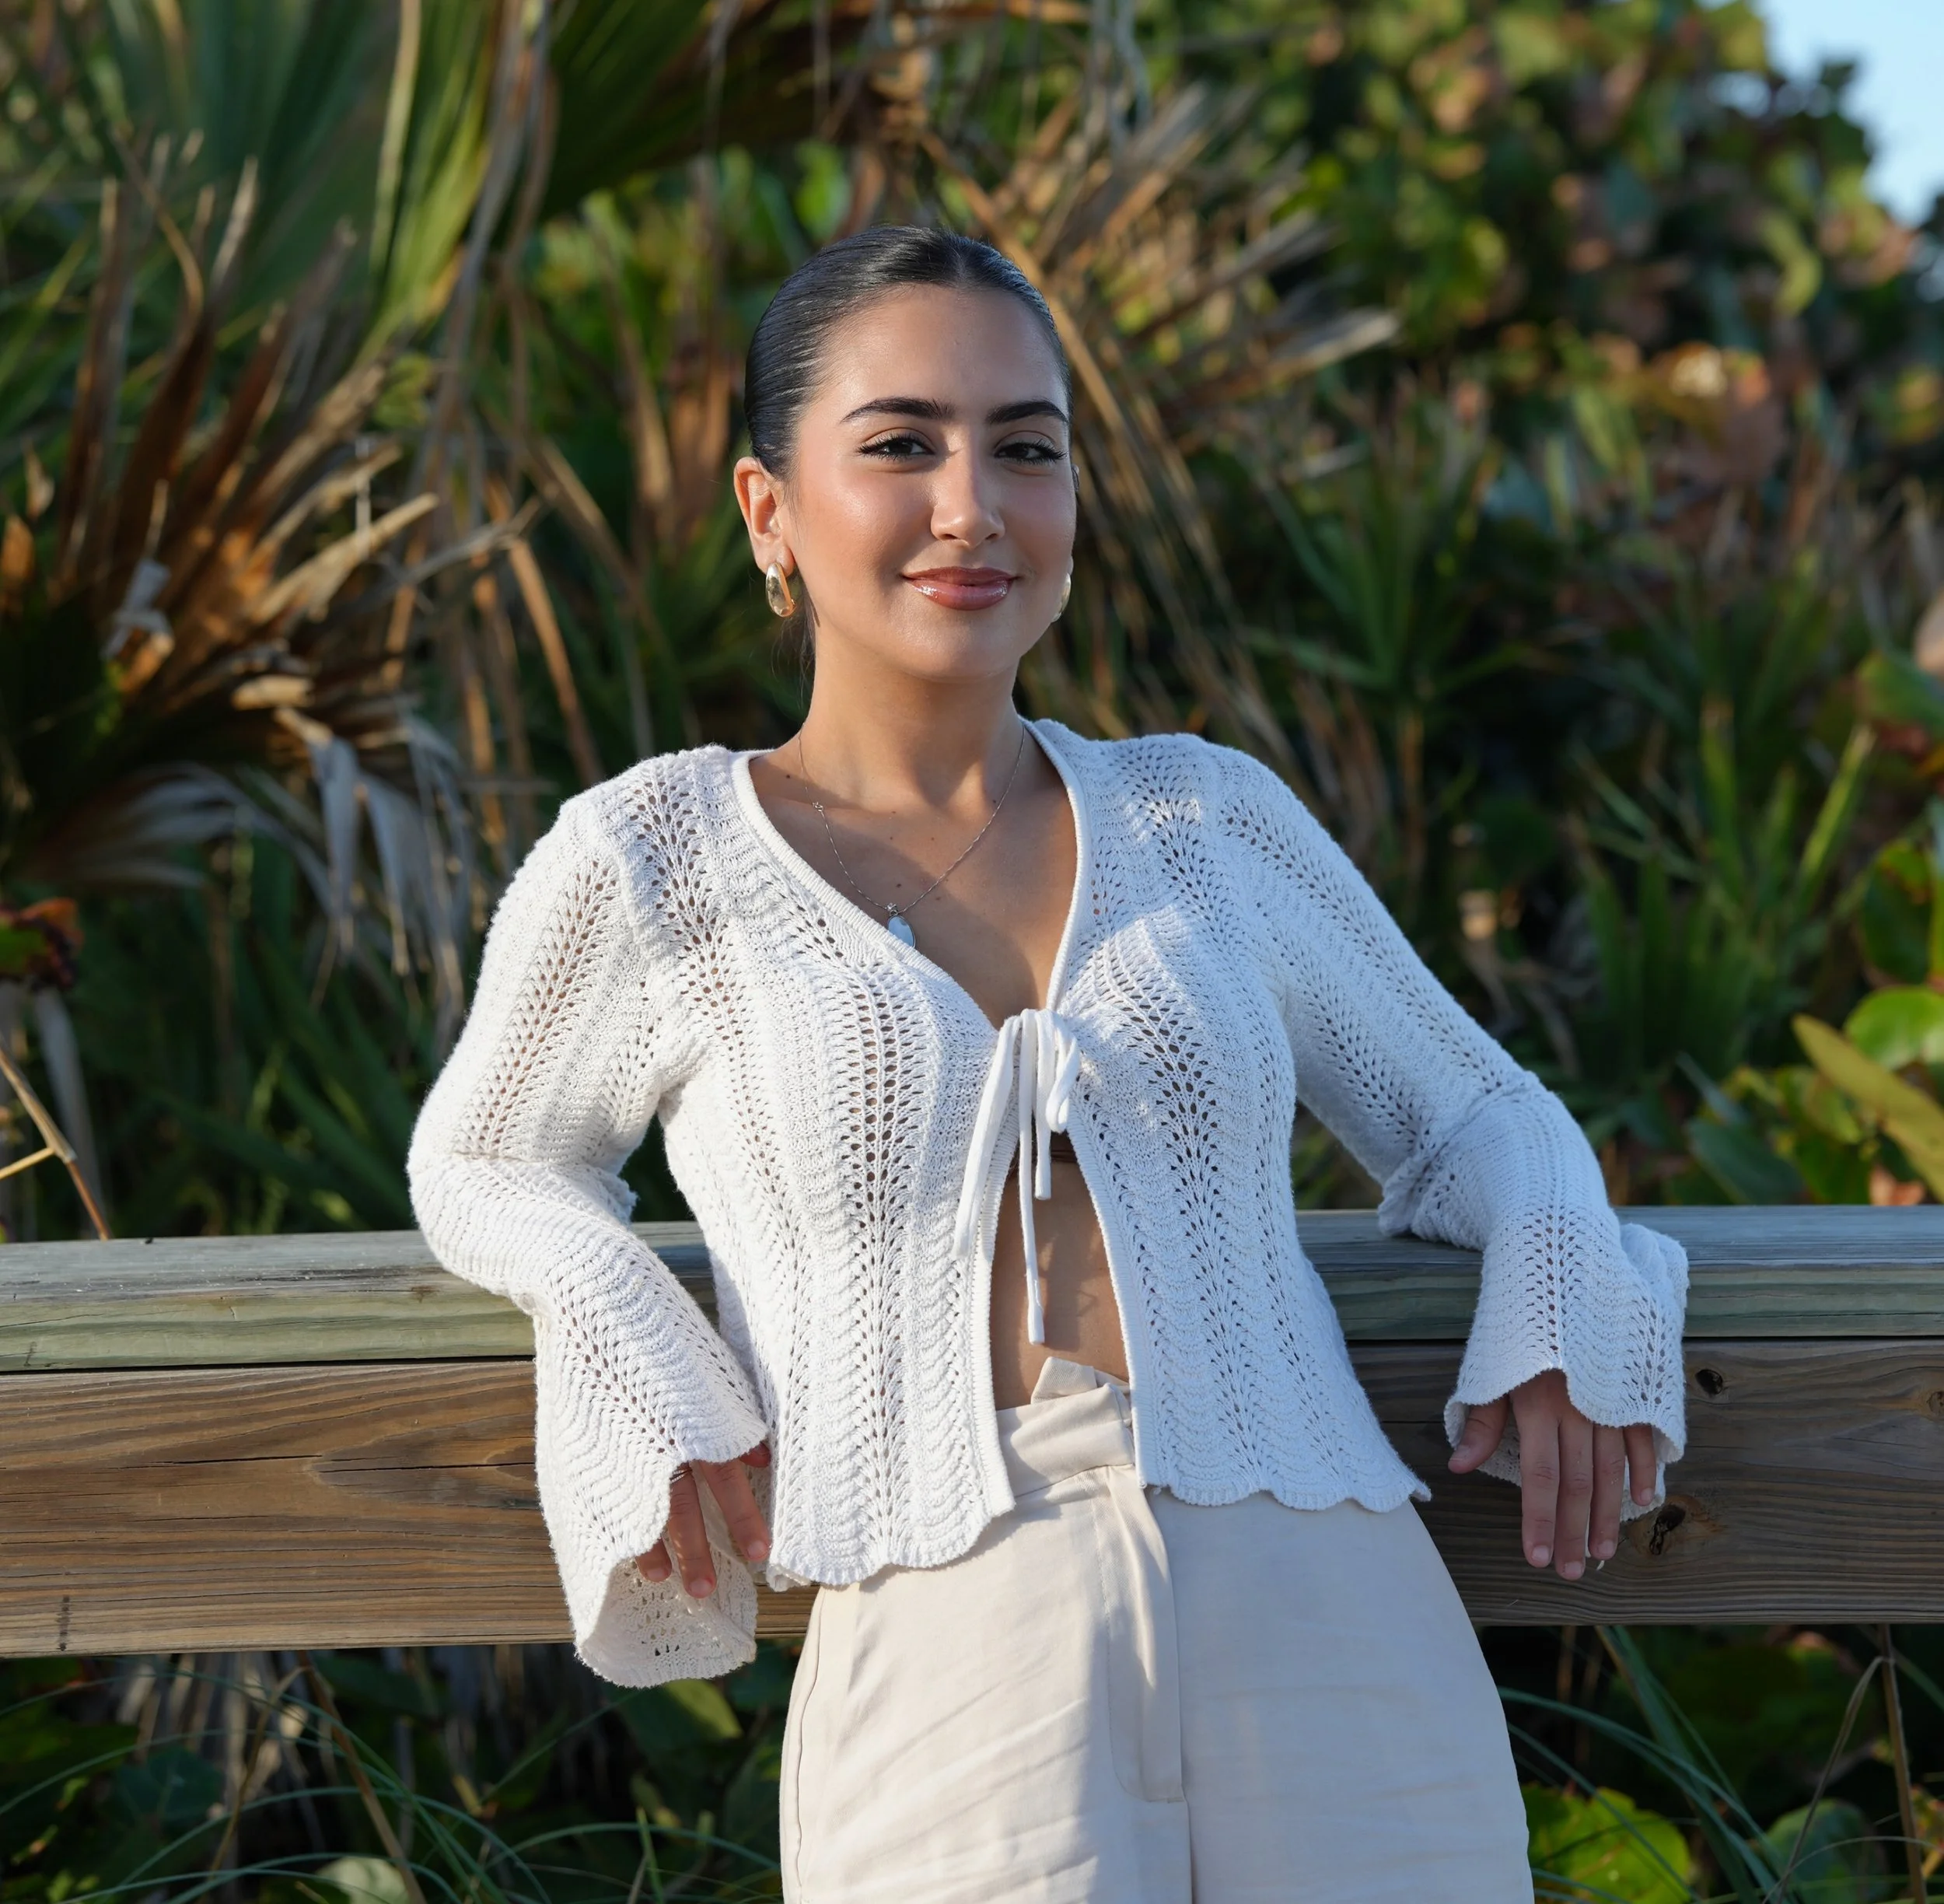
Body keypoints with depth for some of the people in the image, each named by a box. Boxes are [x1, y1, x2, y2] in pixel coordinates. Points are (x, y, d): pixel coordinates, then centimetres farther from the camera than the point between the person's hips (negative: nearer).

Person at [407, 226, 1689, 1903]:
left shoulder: (1209, 822, 14)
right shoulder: (650, 862, 8)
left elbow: (1472, 1114, 25)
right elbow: (491, 1172, 23)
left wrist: (1564, 1303, 3)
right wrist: (646, 1383, 2)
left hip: (1339, 1655, 2)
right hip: (962, 1680, -2)